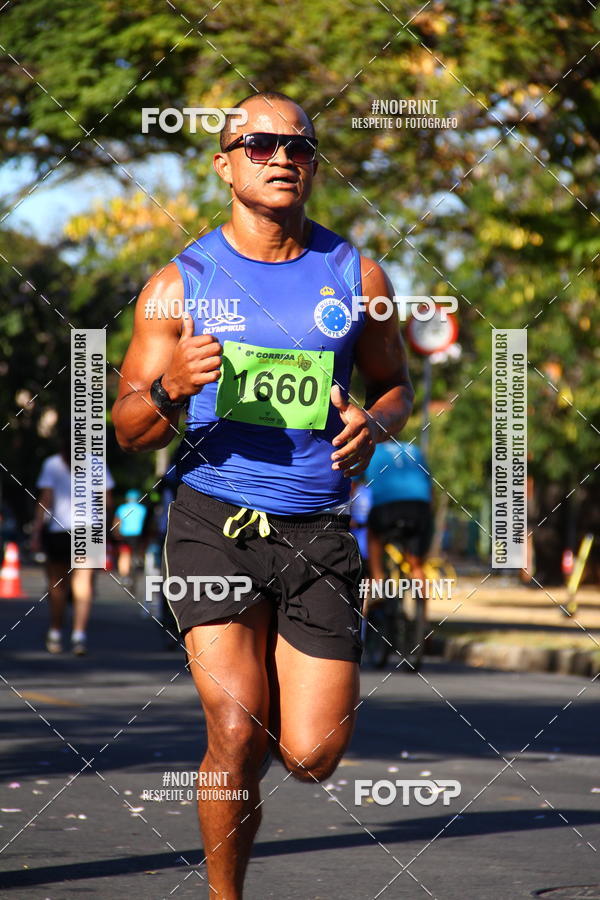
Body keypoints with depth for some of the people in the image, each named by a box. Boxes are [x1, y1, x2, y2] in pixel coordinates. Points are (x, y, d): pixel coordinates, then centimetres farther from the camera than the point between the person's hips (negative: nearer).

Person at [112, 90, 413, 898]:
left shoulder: (355, 278, 7)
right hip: (214, 520, -2)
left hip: (318, 530, 2)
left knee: (310, 757, -4)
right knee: (237, 733, -17)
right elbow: (129, 429, 4)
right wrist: (172, 389, -18)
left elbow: (395, 384, 20)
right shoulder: (180, 283, 3)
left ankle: (275, 669, 32)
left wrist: (375, 421, -4)